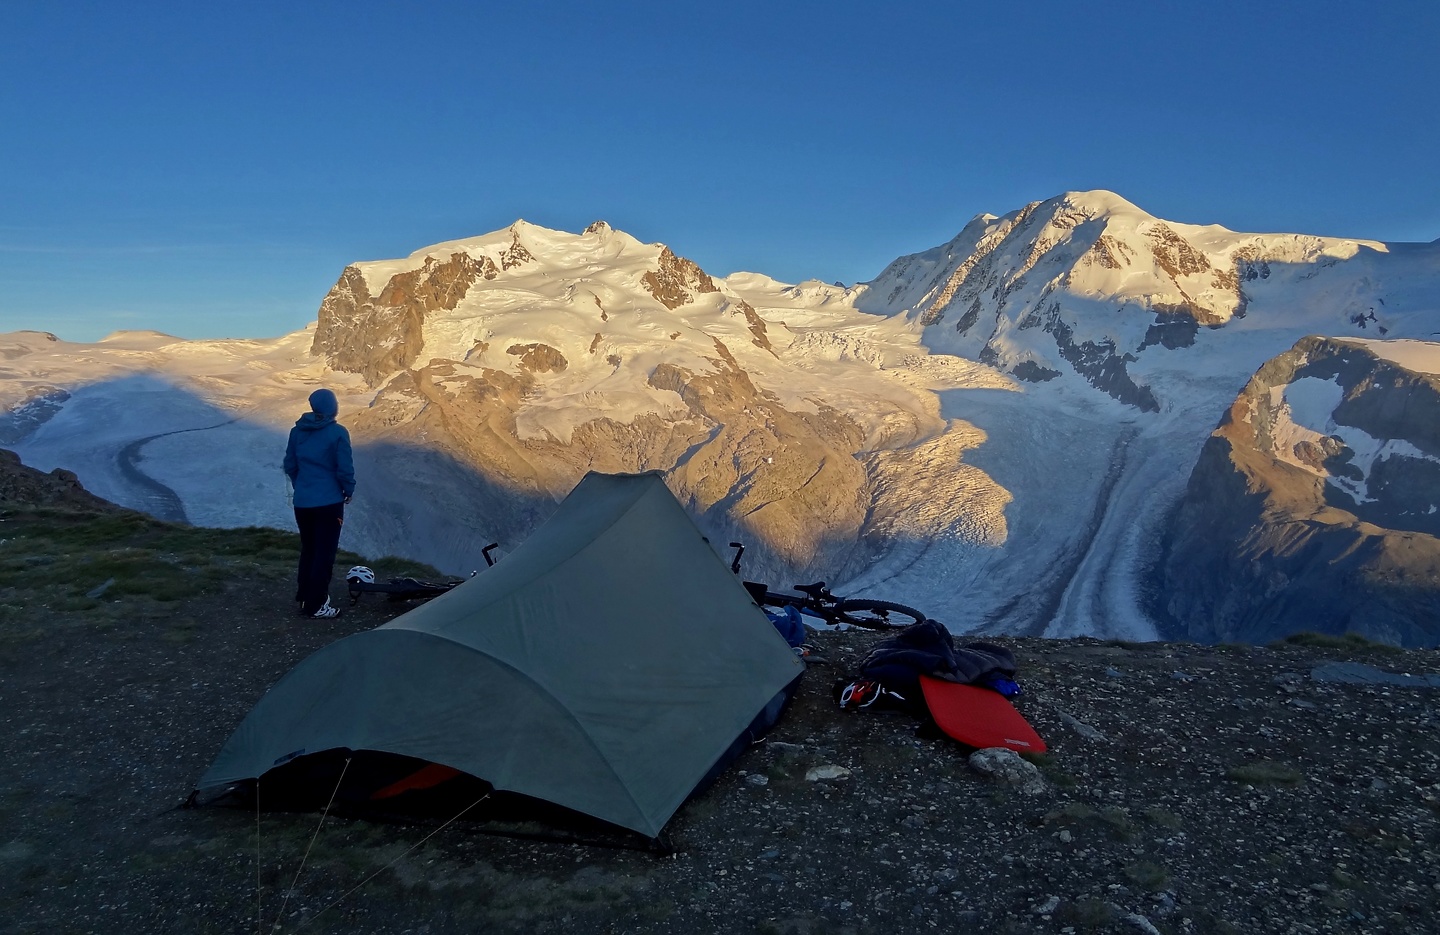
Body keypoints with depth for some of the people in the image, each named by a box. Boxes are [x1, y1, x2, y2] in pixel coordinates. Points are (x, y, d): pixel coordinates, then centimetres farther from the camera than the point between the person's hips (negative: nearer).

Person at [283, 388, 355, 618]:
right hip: (329, 502, -6)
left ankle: (305, 596, 32)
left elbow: (289, 465, 11)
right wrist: (349, 490, 5)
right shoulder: (337, 432, -13)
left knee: (308, 549, 21)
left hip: (302, 502, 6)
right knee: (324, 552, 2)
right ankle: (316, 605, 4)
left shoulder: (297, 430, 4)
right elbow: (345, 468, -13)